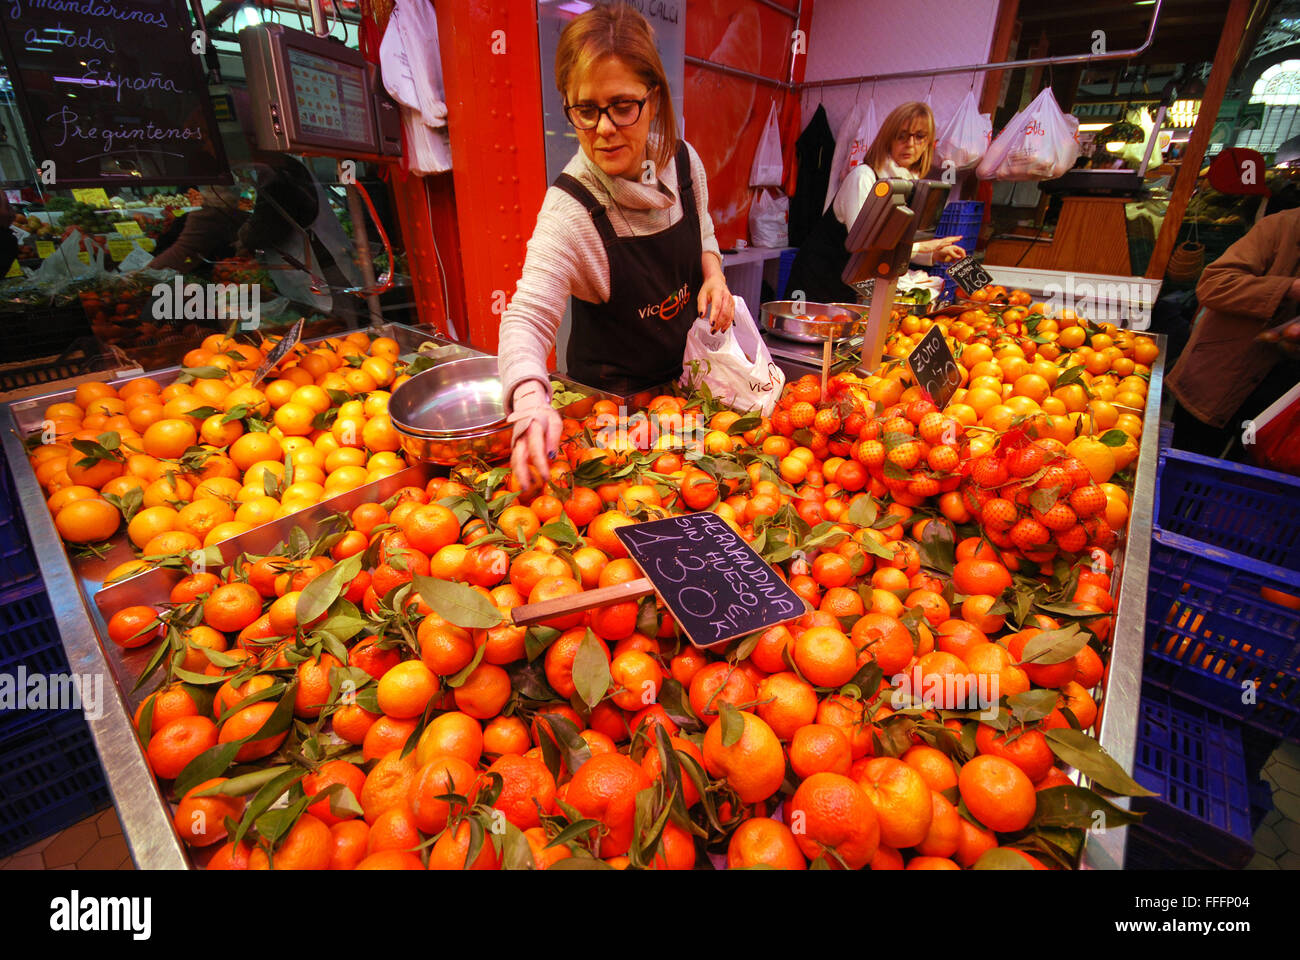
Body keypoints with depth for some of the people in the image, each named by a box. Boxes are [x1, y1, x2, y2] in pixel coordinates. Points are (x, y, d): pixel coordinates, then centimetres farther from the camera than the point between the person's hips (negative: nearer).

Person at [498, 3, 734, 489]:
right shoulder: (571, 210, -27)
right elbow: (528, 314, -34)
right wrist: (531, 401, -54)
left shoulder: (682, 160, -9)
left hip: (687, 368, 6)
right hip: (613, 394, -5)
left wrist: (713, 271, -10)